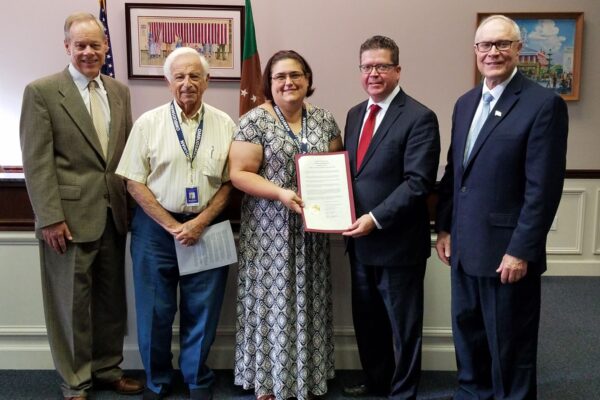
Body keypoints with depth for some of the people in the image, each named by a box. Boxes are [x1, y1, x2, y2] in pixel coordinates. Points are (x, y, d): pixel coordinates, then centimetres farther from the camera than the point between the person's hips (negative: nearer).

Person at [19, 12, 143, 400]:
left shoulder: (120, 91, 11)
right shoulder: (41, 91, -4)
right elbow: (37, 161, -9)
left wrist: (131, 204, 8)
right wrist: (50, 218, -14)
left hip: (114, 214, 5)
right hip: (69, 215, -4)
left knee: (112, 299, 13)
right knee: (72, 303, 6)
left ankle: (108, 368, 30)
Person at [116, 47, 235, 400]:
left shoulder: (224, 125, 1)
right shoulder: (148, 123, -2)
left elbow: (229, 182, 2)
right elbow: (134, 182, -3)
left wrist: (200, 223, -10)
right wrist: (172, 226, -10)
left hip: (206, 228, 1)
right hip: (156, 227, 0)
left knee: (201, 312, 10)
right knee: (155, 311, 9)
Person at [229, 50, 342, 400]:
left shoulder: (324, 120, 7)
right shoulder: (255, 121, -6)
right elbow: (239, 174, -10)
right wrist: (280, 192, -22)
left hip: (312, 231, 4)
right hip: (270, 230, -4)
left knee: (308, 302, 12)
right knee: (272, 301, 3)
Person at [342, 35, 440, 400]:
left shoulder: (419, 117, -13)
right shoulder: (356, 114, 11)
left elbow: (419, 182, -19)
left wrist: (376, 219, -23)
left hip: (397, 242, -7)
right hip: (360, 239, 7)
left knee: (402, 324, 10)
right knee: (366, 319, 20)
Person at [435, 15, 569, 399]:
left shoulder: (544, 104, -12)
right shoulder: (465, 103, 10)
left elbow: (544, 188, -16)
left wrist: (521, 251, -17)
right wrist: (445, 228, 11)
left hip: (507, 251, -6)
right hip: (464, 247, 7)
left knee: (509, 345, 9)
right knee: (467, 333, 20)